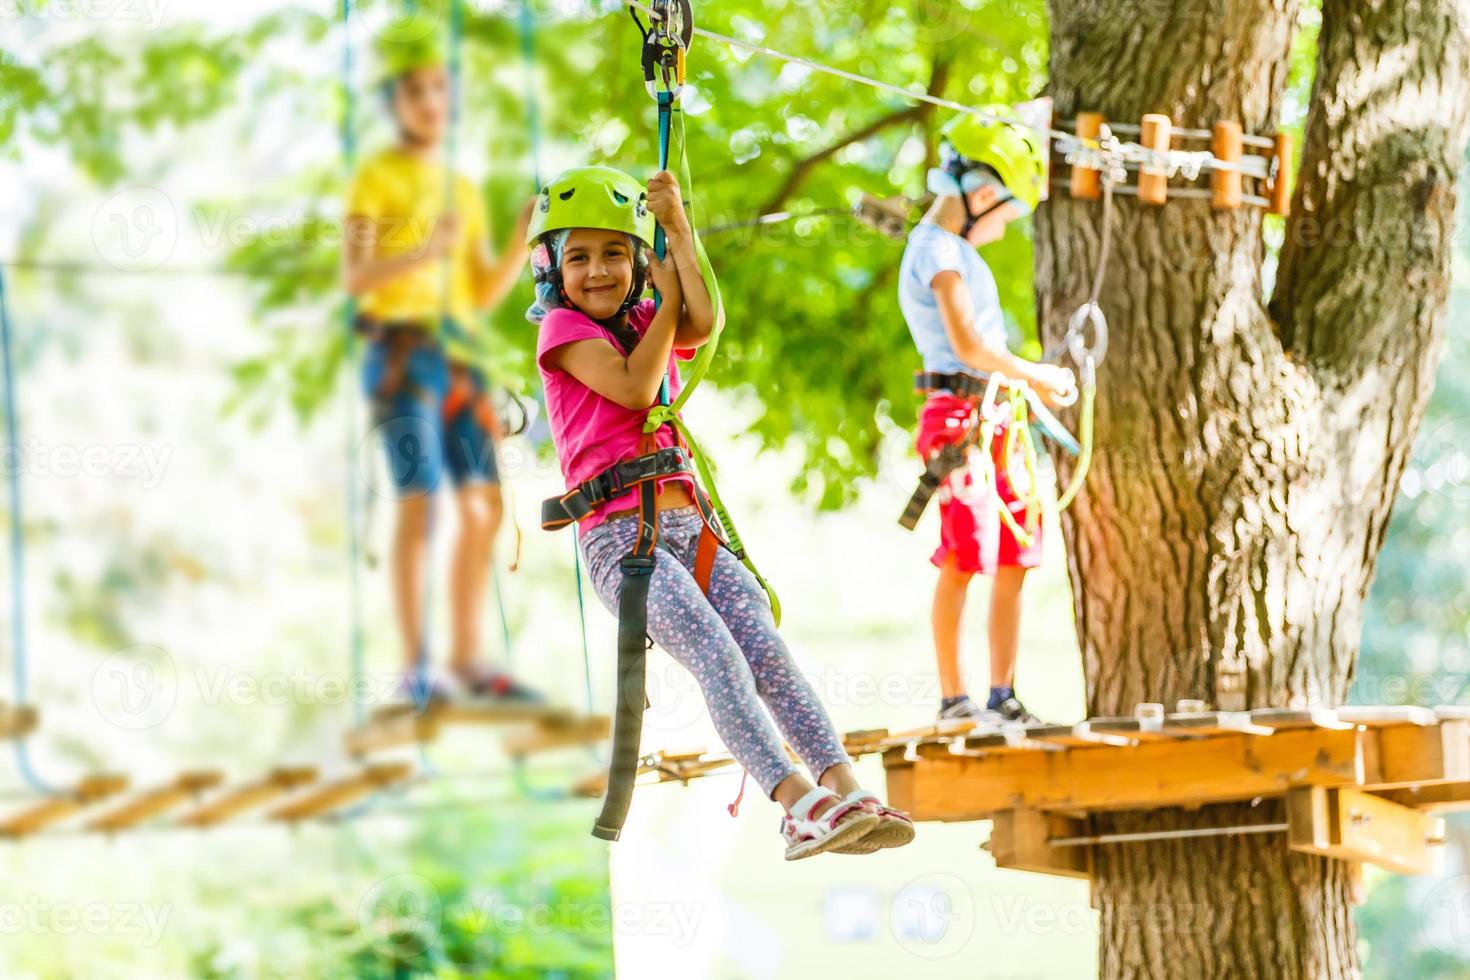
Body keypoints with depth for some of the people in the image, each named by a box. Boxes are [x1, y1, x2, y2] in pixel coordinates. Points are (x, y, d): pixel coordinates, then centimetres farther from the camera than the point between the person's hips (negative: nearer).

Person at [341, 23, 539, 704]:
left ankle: (466, 661, 5)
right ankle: (415, 669, -18)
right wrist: (424, 251, -25)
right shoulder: (376, 177, 3)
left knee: (485, 508, 0)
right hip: (401, 355, -7)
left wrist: (527, 238, 4)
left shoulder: (464, 191, 23)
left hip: (459, 364, 7)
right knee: (419, 504, -16)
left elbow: (484, 294, 19)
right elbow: (354, 278, -9)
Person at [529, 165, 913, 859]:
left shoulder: (651, 325, 20)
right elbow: (634, 387, -13)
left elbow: (704, 324, -5)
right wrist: (668, 297, -2)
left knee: (767, 650, -17)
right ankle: (796, 802, -40)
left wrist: (677, 228, -9)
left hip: (688, 527, 5)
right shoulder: (563, 328, 4)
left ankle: (845, 787, -31)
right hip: (618, 537, -5)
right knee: (718, 658, -26)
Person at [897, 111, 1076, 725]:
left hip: (996, 421, 10)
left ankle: (1002, 696, 11)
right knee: (962, 563, -11)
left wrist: (1032, 384, 9)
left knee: (1014, 563, 8)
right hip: (959, 416, -10)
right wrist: (1034, 374, -5)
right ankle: (954, 699, -10)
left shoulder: (958, 251, 23)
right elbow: (967, 344, -18)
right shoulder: (937, 249, -9)